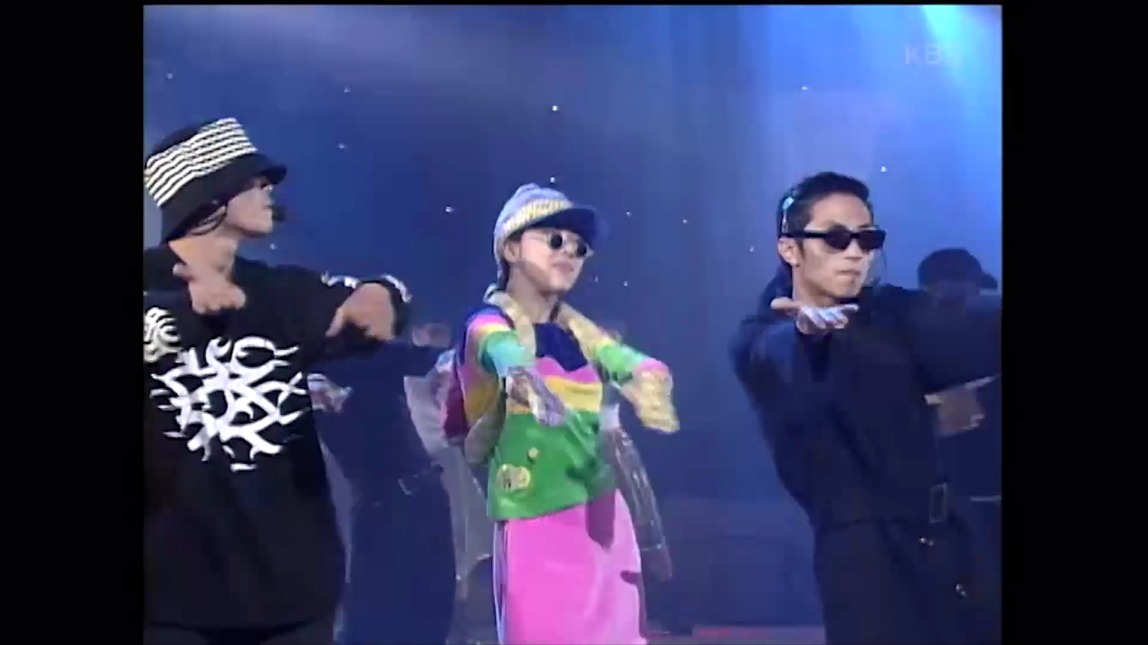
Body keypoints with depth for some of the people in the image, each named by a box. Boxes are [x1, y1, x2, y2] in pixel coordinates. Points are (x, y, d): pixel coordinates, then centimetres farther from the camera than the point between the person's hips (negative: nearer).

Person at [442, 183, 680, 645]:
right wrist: (524, 381, -55)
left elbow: (633, 363, -6)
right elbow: (504, 353, -31)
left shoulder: (576, 328, 12)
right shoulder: (491, 323, -7)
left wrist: (647, 384, -31)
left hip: (602, 519, 6)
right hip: (535, 528, -6)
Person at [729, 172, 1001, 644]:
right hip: (863, 550, -3)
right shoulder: (762, 340, 1)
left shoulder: (891, 313, 10)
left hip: (949, 536, 4)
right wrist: (808, 331, -46)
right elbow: (780, 354, -23)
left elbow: (972, 331, -9)